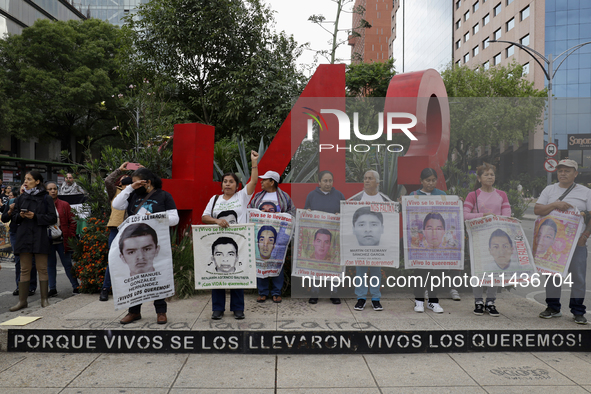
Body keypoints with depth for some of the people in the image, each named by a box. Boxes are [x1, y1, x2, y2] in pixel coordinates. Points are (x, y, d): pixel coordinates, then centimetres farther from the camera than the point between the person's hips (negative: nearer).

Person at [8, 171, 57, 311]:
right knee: (24, 269, 7)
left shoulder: (46, 198, -1)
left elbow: (53, 218, -5)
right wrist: (20, 216, -7)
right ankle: (22, 300, 14)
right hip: (24, 236, 4)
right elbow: (14, 215, 14)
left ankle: (44, 299, 10)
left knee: (42, 268, 2)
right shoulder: (21, 198, 11)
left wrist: (35, 216, -15)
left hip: (40, 237, -4)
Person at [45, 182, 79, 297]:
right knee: (50, 264, 9)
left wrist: (71, 237, -4)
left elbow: (72, 222, 4)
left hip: (62, 240, -1)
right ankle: (52, 289, 17)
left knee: (68, 264, 4)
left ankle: (76, 286, 12)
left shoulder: (64, 205, 4)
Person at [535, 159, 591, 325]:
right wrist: (555, 205, -13)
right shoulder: (549, 190, 9)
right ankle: (553, 307, 19)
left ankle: (578, 311, 12)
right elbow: (537, 210, 1)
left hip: (576, 241, -1)